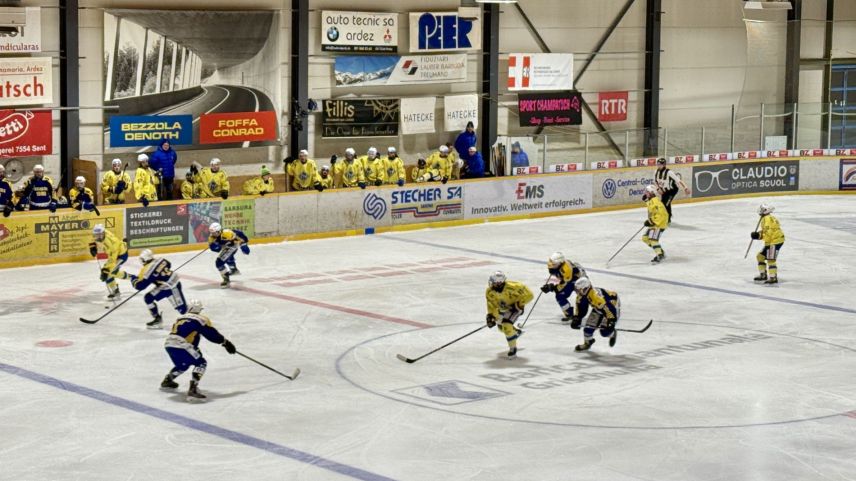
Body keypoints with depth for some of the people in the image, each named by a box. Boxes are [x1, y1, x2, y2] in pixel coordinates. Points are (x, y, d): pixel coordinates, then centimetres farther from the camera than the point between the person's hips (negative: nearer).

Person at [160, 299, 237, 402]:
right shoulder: (201, 319, 3)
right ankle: (192, 390, -15)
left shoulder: (181, 318, 25)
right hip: (180, 346, -8)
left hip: (168, 344, 8)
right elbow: (212, 334, 1)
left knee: (183, 364, 32)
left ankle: (167, 381, 44)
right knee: (201, 363, 2)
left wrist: (195, 350, 43)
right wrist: (226, 343, 13)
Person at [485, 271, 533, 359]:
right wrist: (490, 317, -21)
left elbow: (528, 295, -29)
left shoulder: (512, 287, -36)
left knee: (506, 325, -24)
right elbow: (492, 306, -9)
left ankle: (513, 349, -8)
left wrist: (519, 305, -28)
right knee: (501, 327, 20)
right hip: (503, 308, 7)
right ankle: (516, 332, 52)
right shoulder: (490, 292, -20)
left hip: (515, 307, -7)